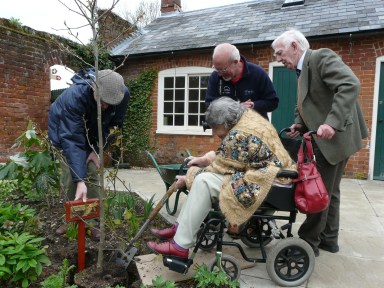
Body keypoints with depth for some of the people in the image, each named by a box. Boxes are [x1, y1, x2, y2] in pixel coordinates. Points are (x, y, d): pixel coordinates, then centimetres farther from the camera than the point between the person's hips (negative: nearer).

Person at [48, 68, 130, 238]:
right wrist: (79, 180, -48)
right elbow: (72, 140, -43)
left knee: (91, 174, -6)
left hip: (92, 132, 3)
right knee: (70, 177, -8)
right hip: (66, 130, -2)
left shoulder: (123, 94, -30)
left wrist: (96, 150, -18)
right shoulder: (74, 96, -41)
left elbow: (113, 124, -12)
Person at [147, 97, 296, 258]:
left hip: (264, 182, -11)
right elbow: (226, 155, 16)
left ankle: (180, 246, -14)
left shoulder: (240, 135, -24)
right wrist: (205, 159, 4)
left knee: (204, 182, -22)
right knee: (201, 175, 8)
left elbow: (221, 167, -15)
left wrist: (189, 178, -4)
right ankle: (181, 228, 10)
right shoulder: (247, 116, 6)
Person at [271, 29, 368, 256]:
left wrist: (332, 123, -34)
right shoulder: (304, 69, 15)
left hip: (335, 135, -10)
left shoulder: (322, 57, -13)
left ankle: (308, 241, 12)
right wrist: (300, 125, -4)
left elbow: (351, 85, -26)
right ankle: (328, 238, 29)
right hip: (327, 137, 10)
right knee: (329, 191, 16)